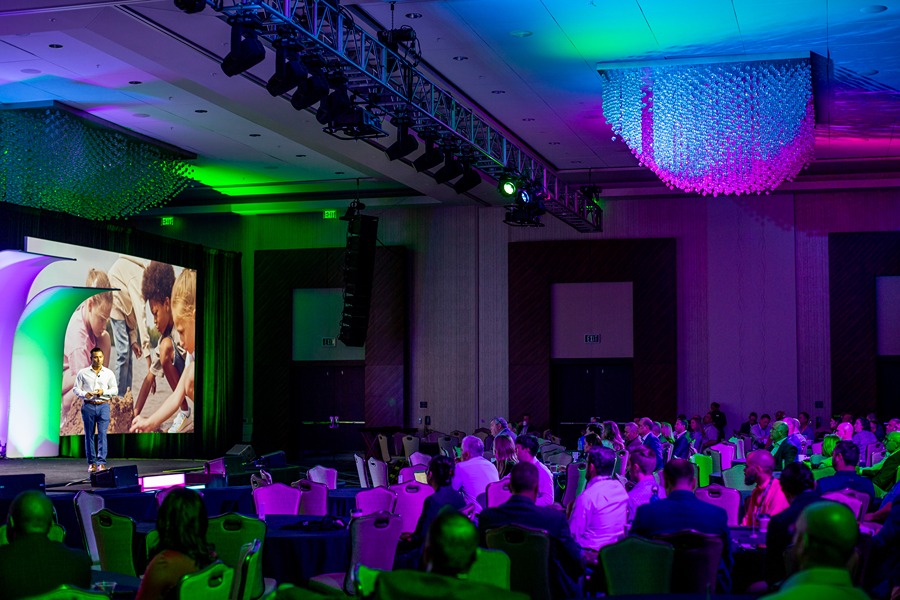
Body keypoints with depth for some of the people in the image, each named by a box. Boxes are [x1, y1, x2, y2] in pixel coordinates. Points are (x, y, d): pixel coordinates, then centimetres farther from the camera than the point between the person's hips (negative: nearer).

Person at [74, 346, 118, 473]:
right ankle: (91, 463, 9)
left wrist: (103, 391, -9)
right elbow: (76, 389, 5)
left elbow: (115, 390, 9)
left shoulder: (109, 373, 8)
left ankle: (101, 462, -6)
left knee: (102, 434, -7)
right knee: (89, 435, 3)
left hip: (103, 406, 0)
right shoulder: (83, 373, 5)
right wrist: (84, 394, -15)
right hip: (88, 406, 0)